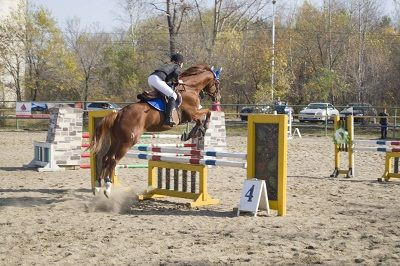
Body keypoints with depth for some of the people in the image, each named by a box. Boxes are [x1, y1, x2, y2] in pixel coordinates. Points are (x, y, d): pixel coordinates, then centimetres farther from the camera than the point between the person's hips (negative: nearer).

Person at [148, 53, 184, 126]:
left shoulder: (168, 65, 36)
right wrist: (177, 81, 8)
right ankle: (168, 118, -24)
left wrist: (173, 82, 28)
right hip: (157, 79, -9)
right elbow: (176, 72, -8)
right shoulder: (178, 67, 14)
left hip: (150, 78, 9)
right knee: (173, 95, -11)